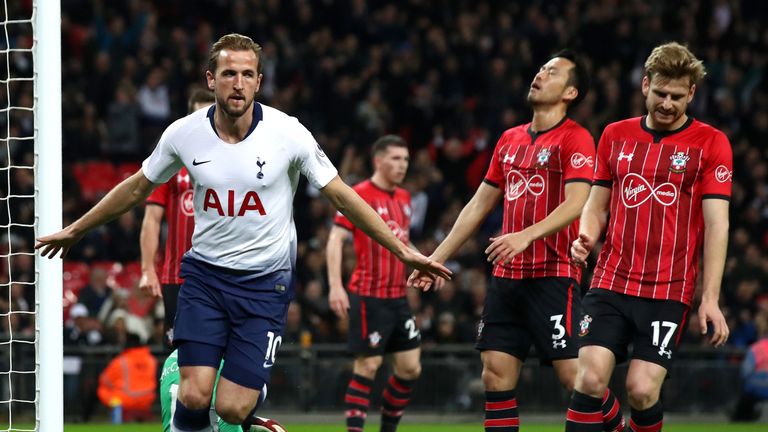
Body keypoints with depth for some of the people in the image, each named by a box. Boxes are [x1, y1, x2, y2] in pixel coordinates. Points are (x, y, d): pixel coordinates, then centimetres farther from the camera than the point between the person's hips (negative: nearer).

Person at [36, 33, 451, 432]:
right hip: (204, 276, 1)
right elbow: (137, 188, 13)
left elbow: (342, 196, -2)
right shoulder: (184, 133, -5)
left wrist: (404, 252, -1)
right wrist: (74, 230, 21)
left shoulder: (288, 133, -12)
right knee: (194, 397, -15)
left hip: (265, 282, -1)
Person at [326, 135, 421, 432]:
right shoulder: (359, 195, -9)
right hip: (369, 296, -7)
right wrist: (335, 285, -21)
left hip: (398, 297, 7)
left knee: (410, 368, 5)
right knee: (367, 367, -7)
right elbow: (336, 239, -13)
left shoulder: (404, 197, 13)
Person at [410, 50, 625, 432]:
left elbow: (575, 203, -19)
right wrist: (437, 257, 19)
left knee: (575, 375, -10)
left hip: (553, 275, -7)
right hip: (506, 276, 7)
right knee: (495, 375, 1)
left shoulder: (575, 139, -6)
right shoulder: (510, 139, 16)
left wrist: (526, 236, -31)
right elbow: (479, 205, 22)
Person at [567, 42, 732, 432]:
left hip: (669, 292, -3)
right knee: (590, 378, -11)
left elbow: (717, 224, -5)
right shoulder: (615, 135, 10)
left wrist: (710, 298, -12)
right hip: (610, 282, 3)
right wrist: (586, 238, -6)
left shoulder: (710, 143, -1)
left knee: (642, 390, -10)